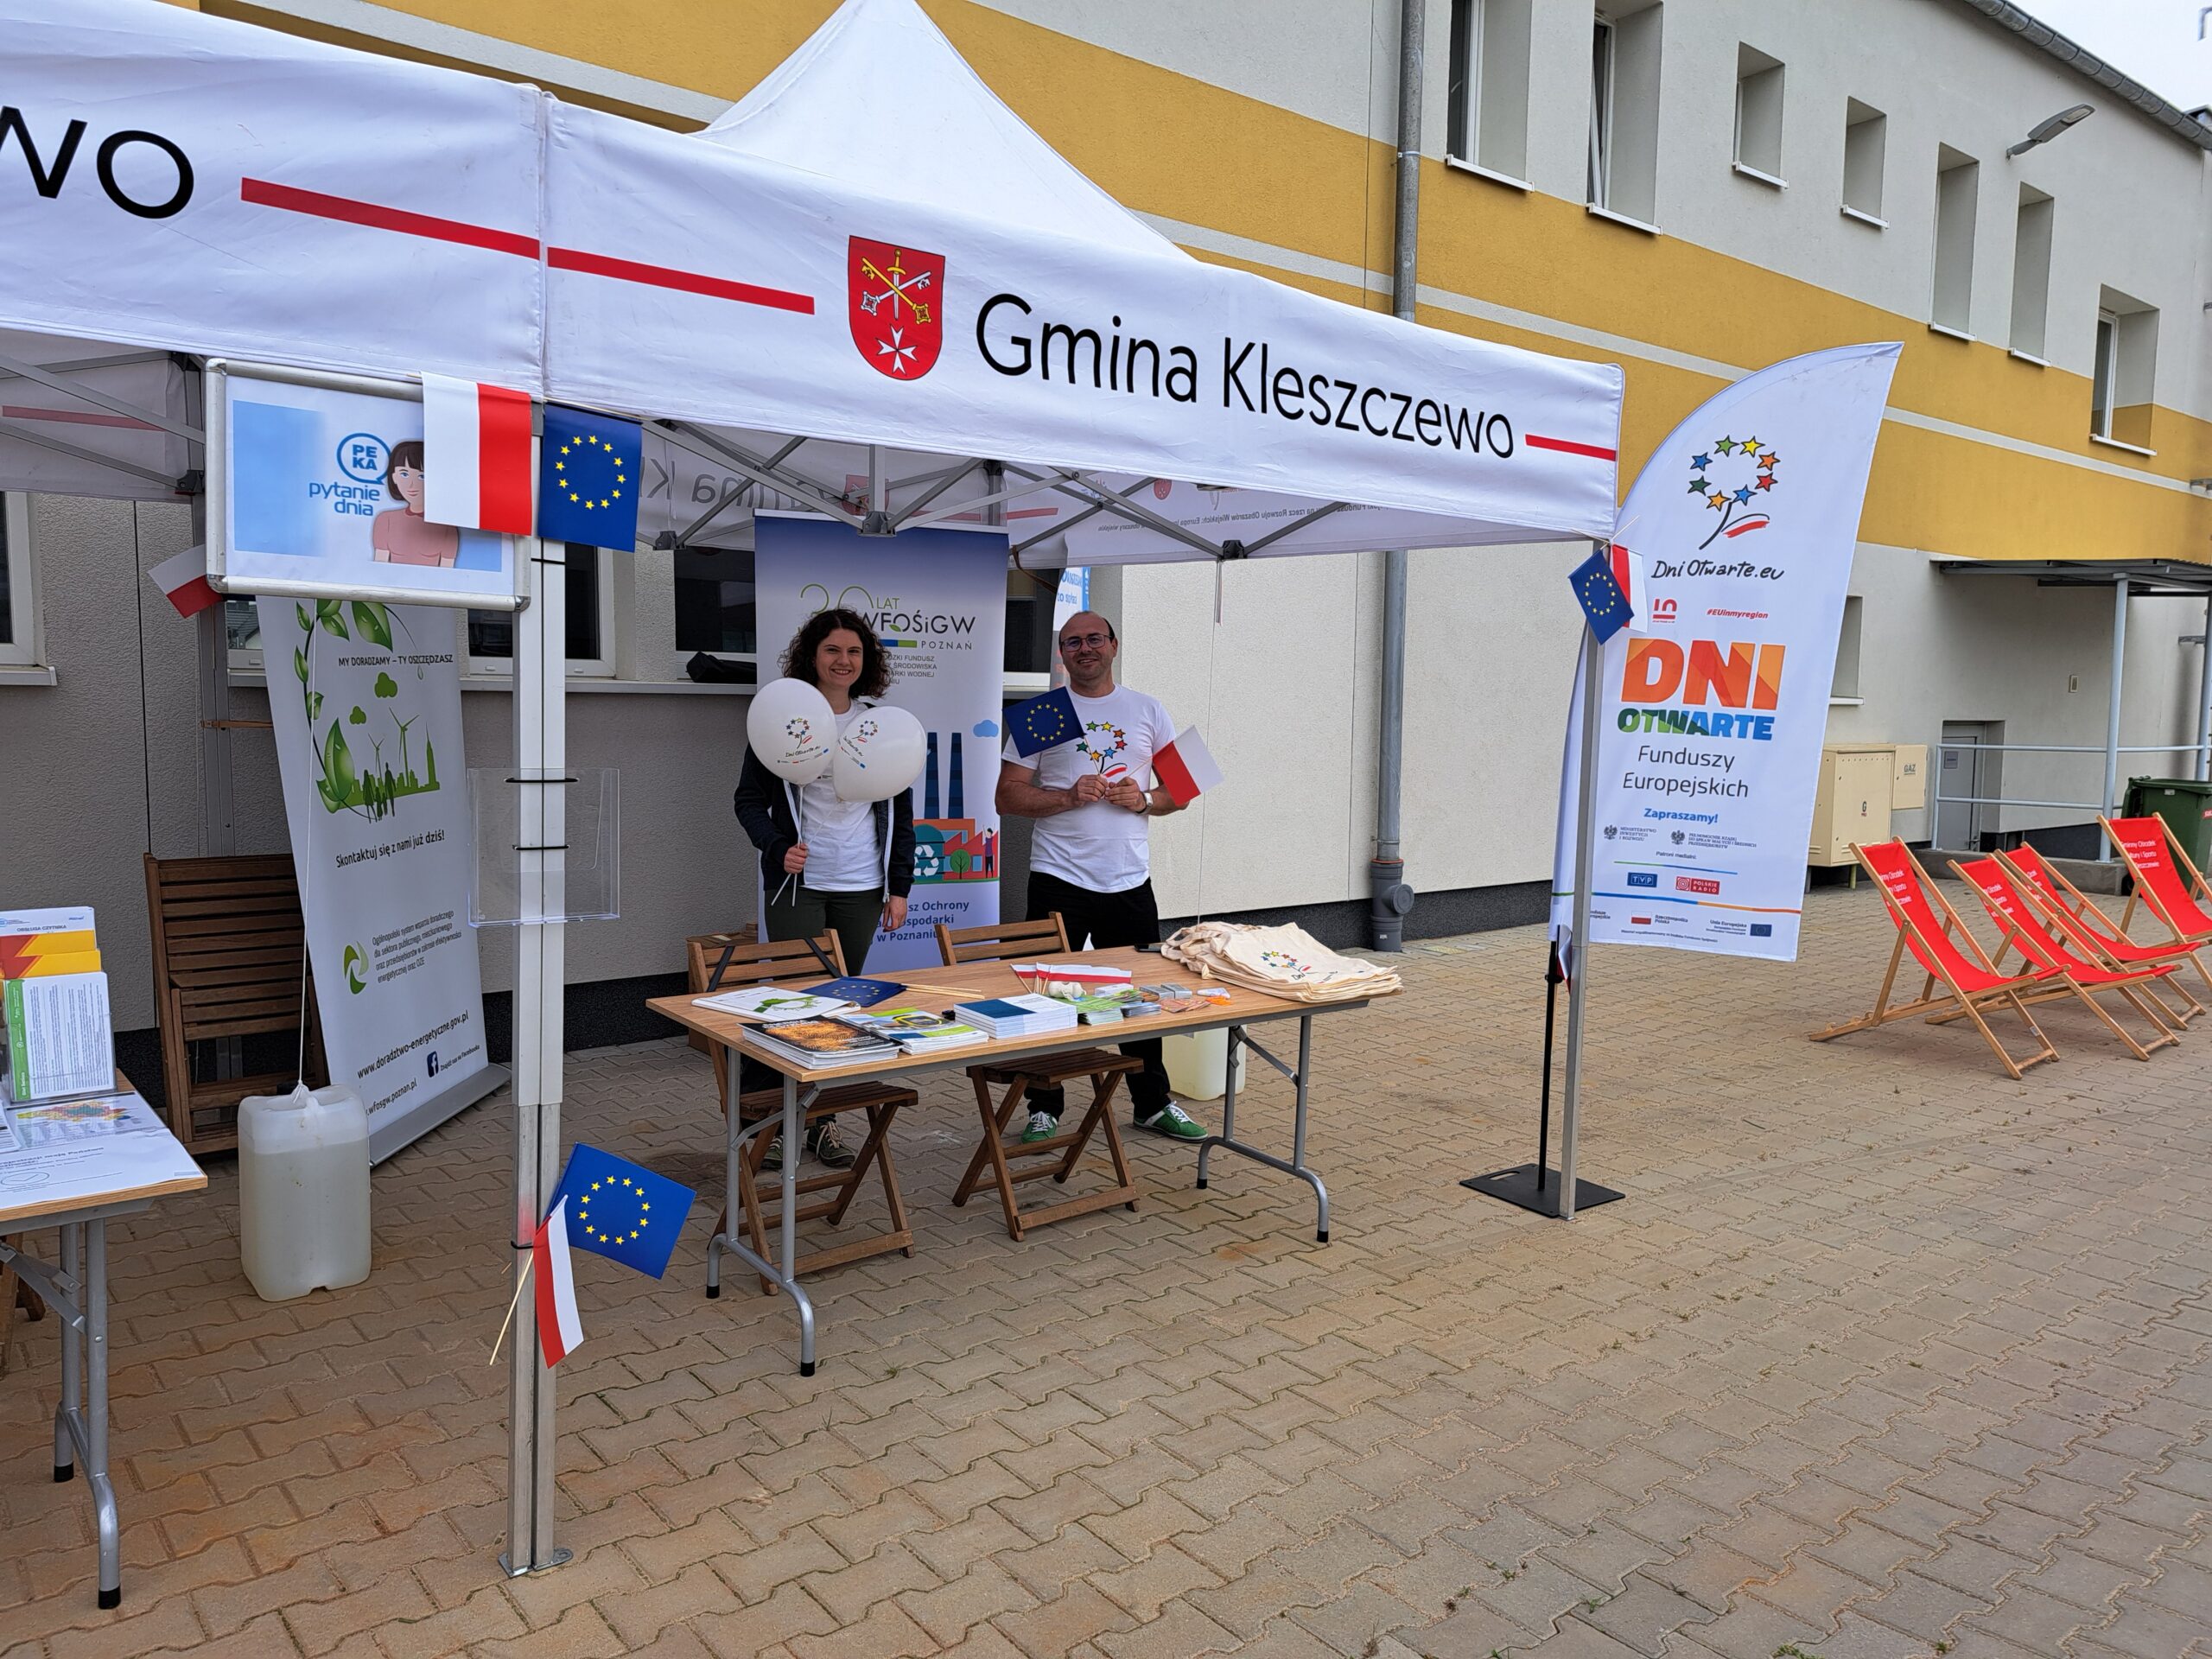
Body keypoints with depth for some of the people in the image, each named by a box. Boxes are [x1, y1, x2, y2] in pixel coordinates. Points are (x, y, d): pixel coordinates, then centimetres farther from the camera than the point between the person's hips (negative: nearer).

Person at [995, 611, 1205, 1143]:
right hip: (1059, 880, -2)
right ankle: (1044, 1109, 17)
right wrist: (1070, 796, -16)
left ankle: (1153, 1103, 26)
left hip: (1130, 880, 2)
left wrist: (1144, 799, -10)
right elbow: (1008, 798, -2)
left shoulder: (1148, 711, 9)